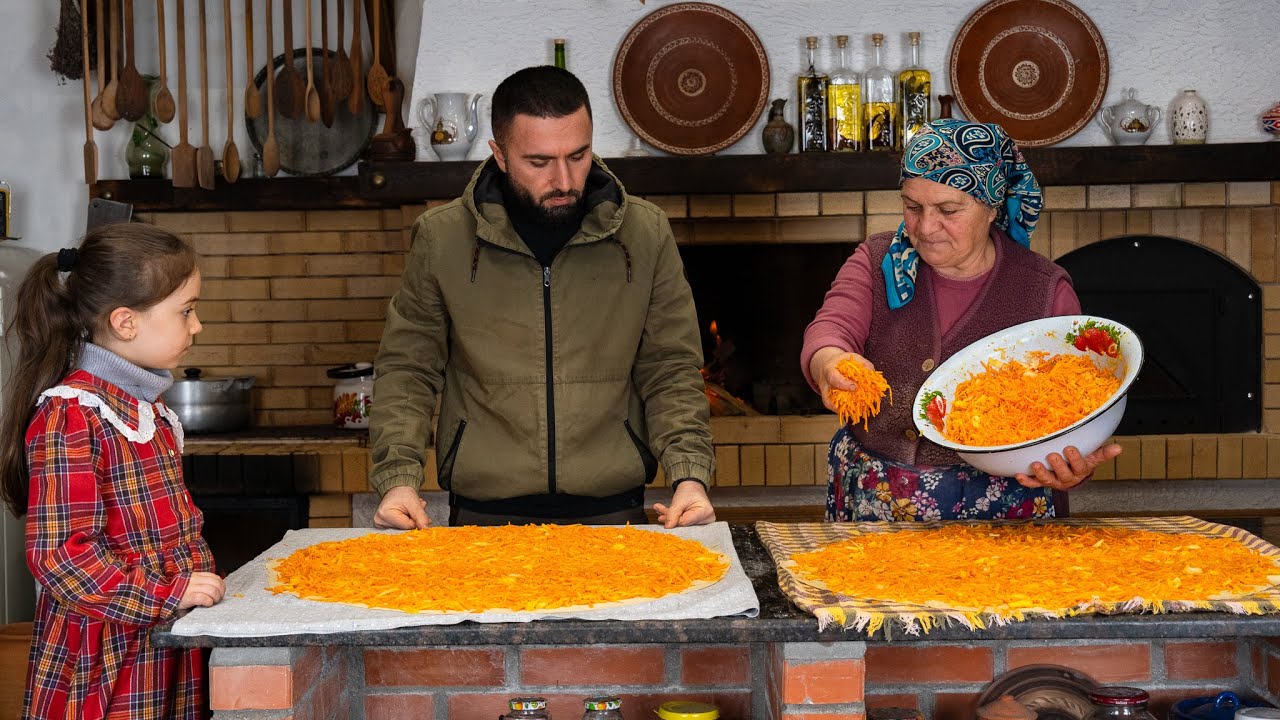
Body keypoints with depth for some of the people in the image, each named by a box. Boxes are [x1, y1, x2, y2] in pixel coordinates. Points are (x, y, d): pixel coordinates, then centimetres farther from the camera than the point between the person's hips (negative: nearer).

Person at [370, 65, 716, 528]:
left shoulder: (645, 234, 1)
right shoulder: (441, 238, -1)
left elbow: (671, 371, 5)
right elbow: (407, 371, 5)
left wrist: (689, 476, -9)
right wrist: (399, 478, -9)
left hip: (612, 511, 1)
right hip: (482, 517, 0)